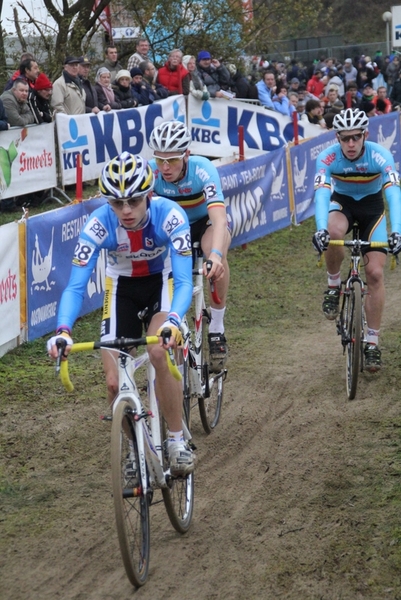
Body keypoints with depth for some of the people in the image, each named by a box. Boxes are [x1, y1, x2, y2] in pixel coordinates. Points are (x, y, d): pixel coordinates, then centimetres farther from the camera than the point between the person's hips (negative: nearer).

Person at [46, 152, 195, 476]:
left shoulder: (170, 216, -33)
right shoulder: (99, 225, -30)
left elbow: (184, 281, -35)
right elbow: (76, 286, -30)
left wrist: (173, 321, -55)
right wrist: (63, 331, -49)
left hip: (163, 281, -2)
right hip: (122, 287, 2)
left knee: (159, 352, -30)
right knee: (116, 382, -9)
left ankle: (178, 441, -12)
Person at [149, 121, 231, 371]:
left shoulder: (203, 169, -34)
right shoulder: (149, 172, -26)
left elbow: (219, 218, -45)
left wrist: (216, 255, -63)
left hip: (208, 222, -3)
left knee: (216, 261, -36)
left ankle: (217, 330, -19)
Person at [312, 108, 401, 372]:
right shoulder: (328, 158, -27)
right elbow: (321, 193, -38)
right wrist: (321, 229, -56)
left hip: (372, 206, 0)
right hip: (342, 203, 0)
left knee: (375, 272, -10)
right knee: (333, 234, -36)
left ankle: (373, 342, 1)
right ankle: (334, 286, -8)